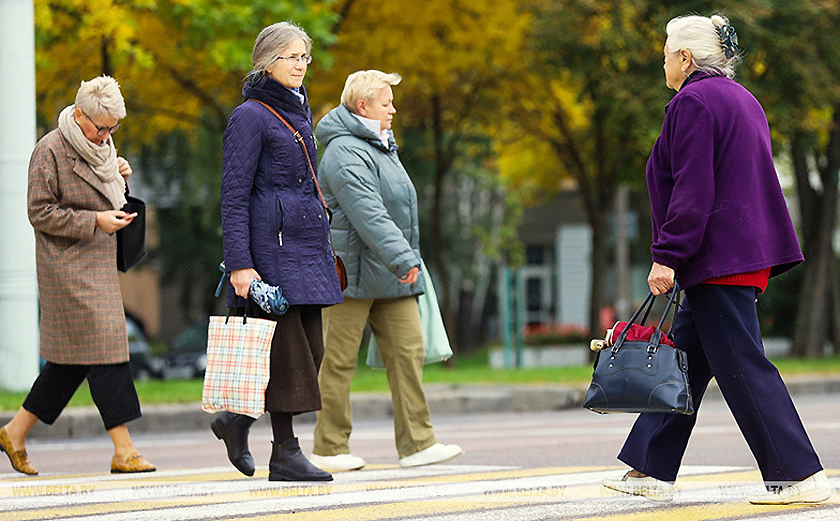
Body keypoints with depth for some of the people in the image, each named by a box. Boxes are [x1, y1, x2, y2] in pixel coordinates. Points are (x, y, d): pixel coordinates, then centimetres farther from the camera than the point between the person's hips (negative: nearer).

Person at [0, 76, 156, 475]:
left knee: (73, 360, 9)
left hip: (96, 268, 9)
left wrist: (119, 177, 4)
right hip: (68, 268, -9)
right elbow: (40, 213, -14)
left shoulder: (101, 147, 14)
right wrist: (95, 221, -19)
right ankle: (123, 450, -11)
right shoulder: (51, 151, -12)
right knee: (104, 351, -12)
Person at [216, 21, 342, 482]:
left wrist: (323, 246, 22)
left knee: (310, 348, 6)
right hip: (272, 244, -8)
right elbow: (234, 196, -12)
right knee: (285, 347, -7)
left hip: (306, 243, 8)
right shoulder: (251, 116, -8)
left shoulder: (300, 111, 17)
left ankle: (237, 419, 22)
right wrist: (239, 263, -18)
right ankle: (285, 453, -1)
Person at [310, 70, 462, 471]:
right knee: (340, 360, -2)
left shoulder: (380, 147, 19)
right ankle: (329, 448, 5)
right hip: (352, 270, -9)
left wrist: (408, 258, 26)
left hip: (390, 274, 9)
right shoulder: (345, 152, -15)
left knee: (408, 351, 1)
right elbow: (368, 213, -26)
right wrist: (401, 257, -31)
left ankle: (416, 443, 0)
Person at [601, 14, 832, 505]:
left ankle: (802, 474, -11)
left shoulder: (693, 102, -11)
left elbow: (692, 189, -19)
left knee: (742, 365, -9)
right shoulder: (742, 99, 19)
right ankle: (653, 469, 15)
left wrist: (667, 256, -19)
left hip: (718, 258, -10)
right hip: (751, 253, 10)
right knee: (685, 360, 12)